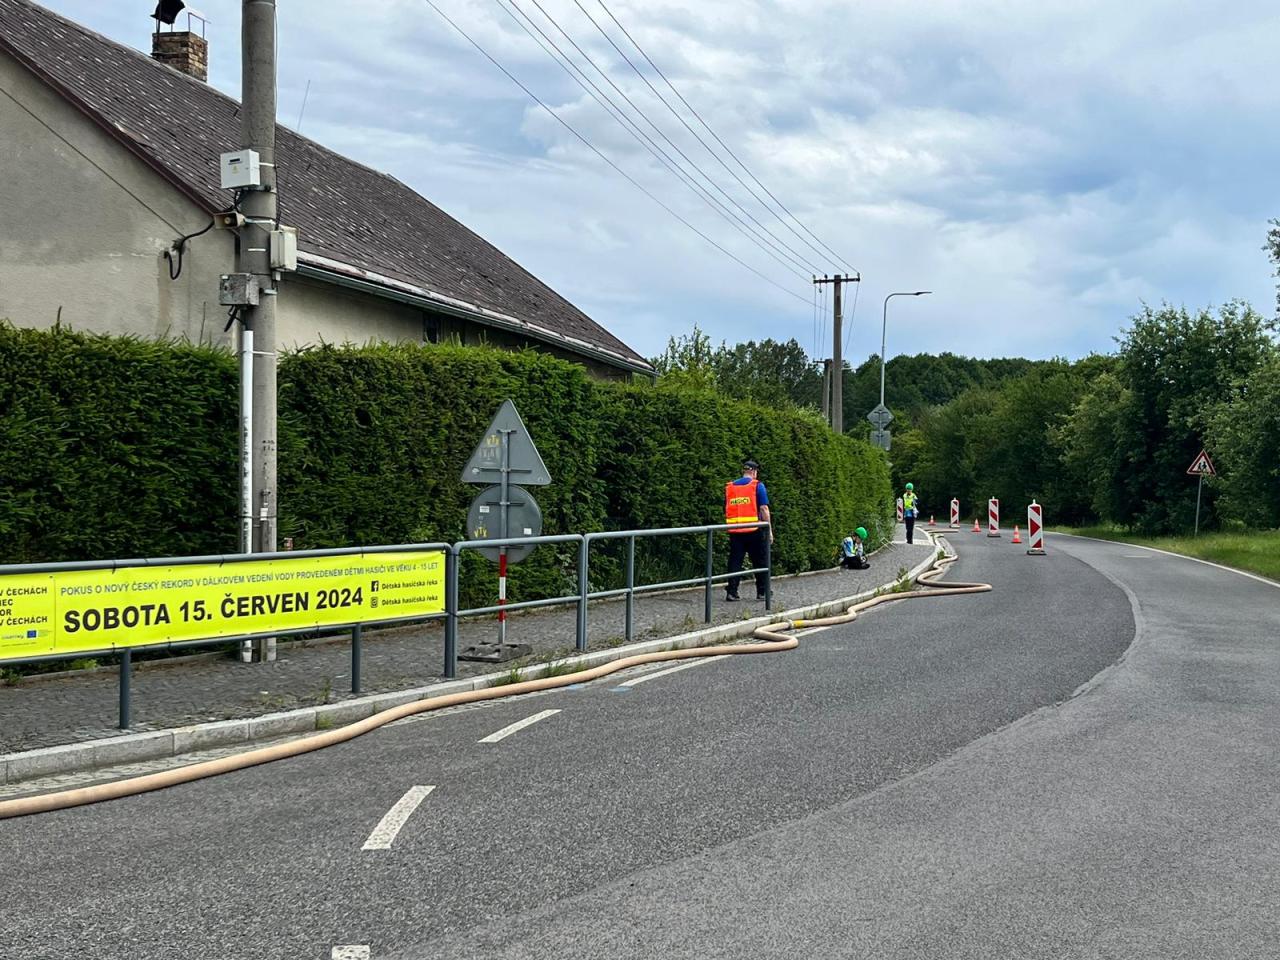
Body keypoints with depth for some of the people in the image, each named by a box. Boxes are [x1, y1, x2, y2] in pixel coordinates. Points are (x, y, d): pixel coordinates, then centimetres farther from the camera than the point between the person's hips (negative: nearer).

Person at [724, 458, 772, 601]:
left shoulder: (729, 487, 12)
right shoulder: (757, 486, -2)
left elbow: (726, 510, 16)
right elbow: (764, 509, -5)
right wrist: (769, 531, -1)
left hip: (735, 531, 3)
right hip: (754, 530, -3)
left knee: (735, 561, 6)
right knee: (760, 562, 8)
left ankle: (731, 591, 0)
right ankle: (762, 592, 13)